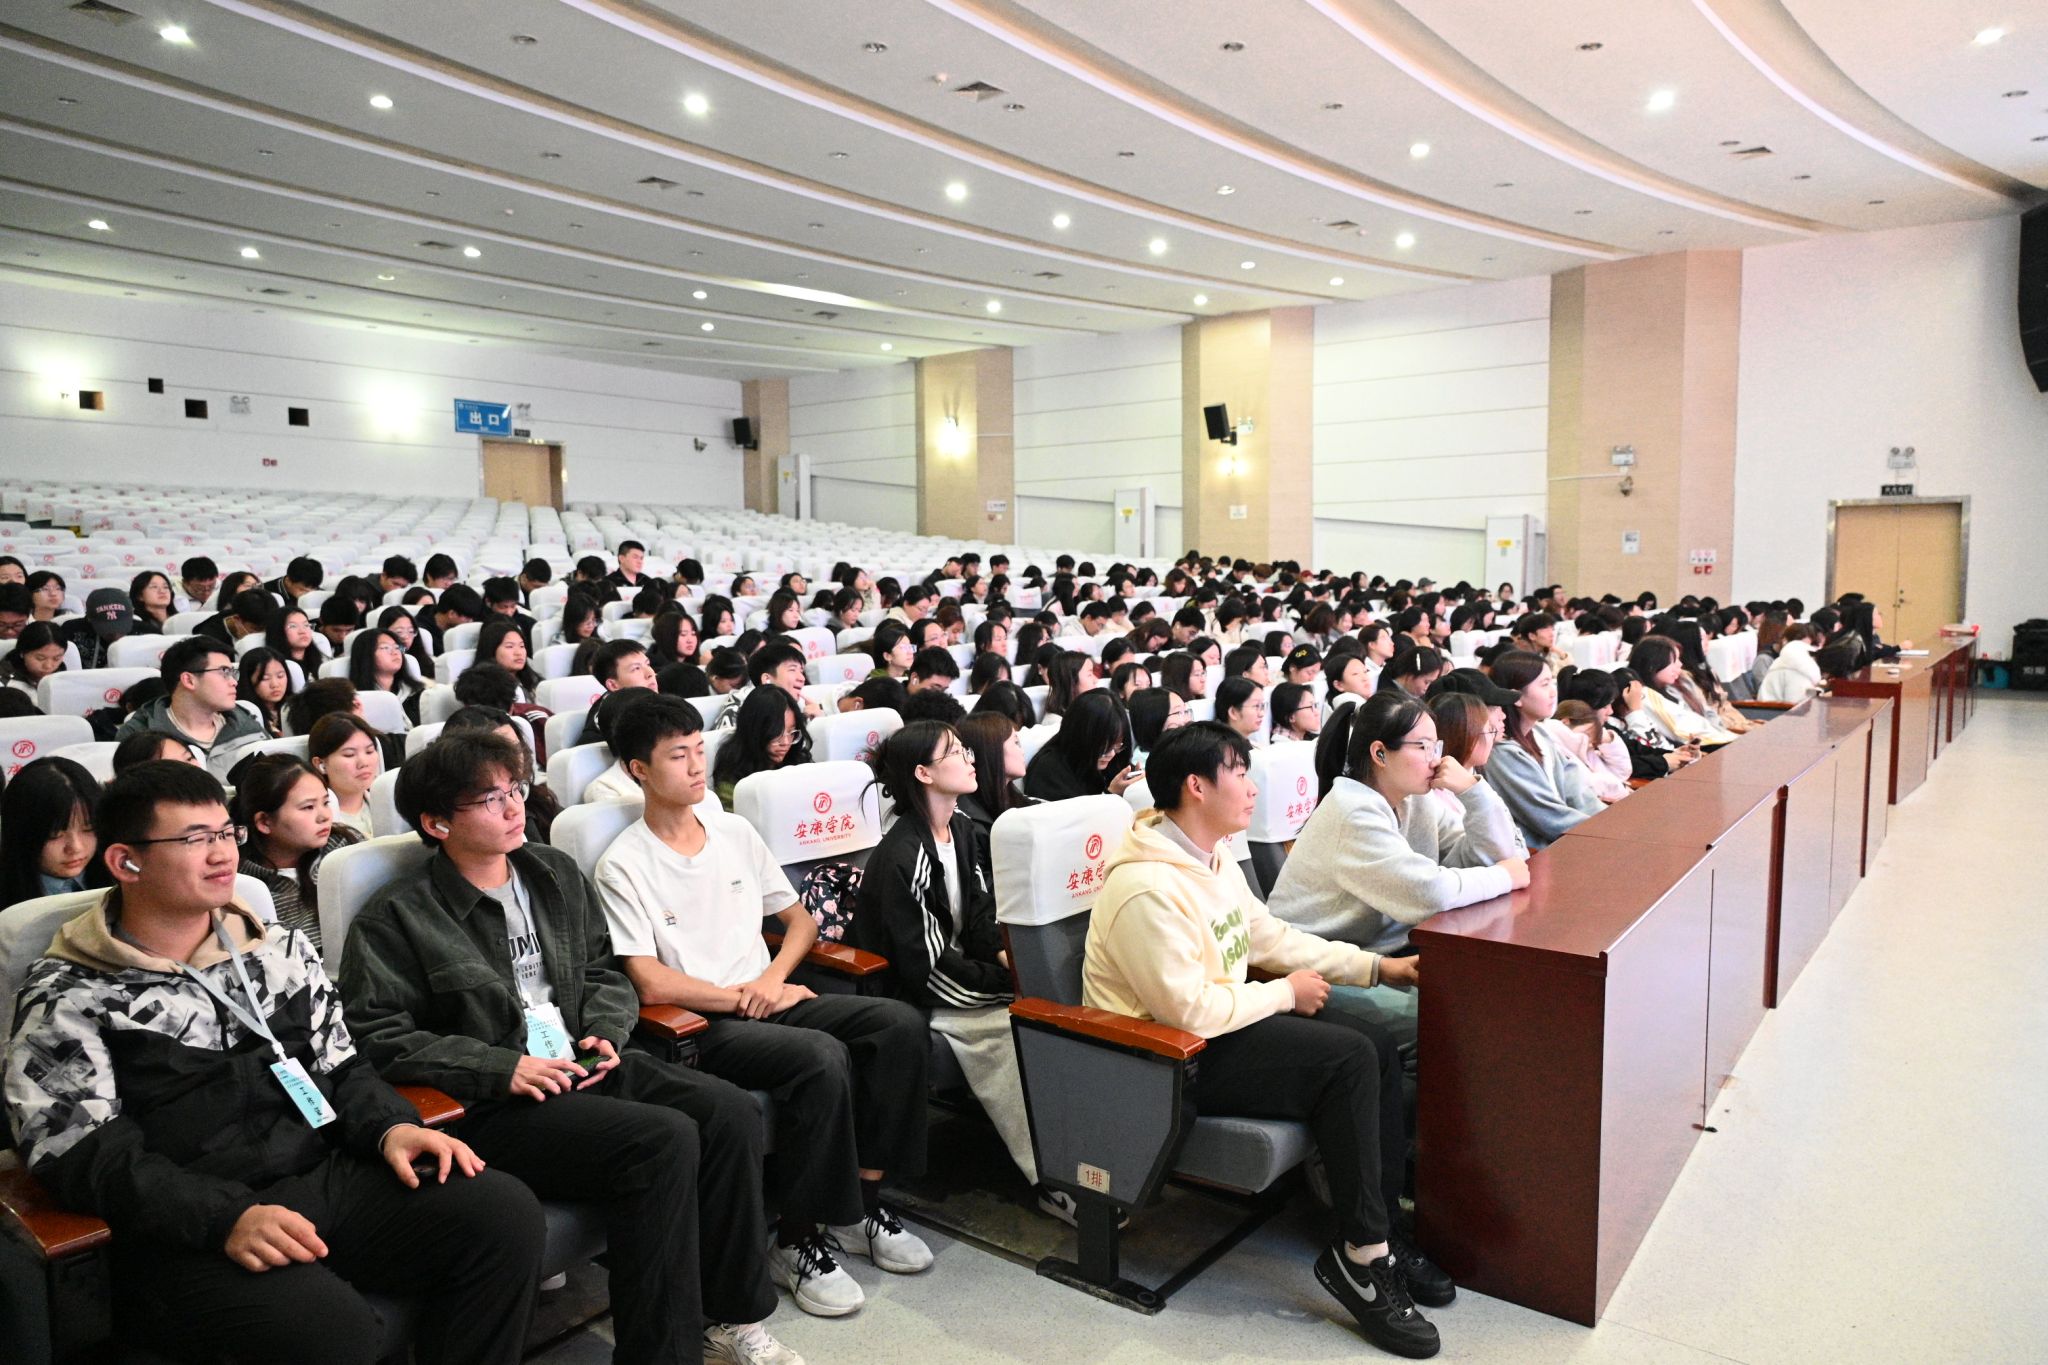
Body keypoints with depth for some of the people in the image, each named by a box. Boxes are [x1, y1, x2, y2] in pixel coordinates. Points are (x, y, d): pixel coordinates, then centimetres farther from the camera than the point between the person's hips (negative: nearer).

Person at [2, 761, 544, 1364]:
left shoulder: (280, 948, 15)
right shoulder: (69, 999, 0)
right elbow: (81, 1155, -9)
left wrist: (391, 1127, -5)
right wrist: (226, 1218, -24)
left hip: (327, 1178, 5)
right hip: (189, 1232, -5)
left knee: (505, 1212, -17)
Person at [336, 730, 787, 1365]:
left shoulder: (556, 872, 14)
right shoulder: (395, 918, -3)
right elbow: (379, 1037, -10)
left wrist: (605, 1033, 1)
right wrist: (503, 1068, -18)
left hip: (585, 1068, 6)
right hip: (490, 1104, -6)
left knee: (730, 1111, -17)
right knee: (663, 1138, -29)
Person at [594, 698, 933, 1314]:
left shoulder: (736, 832, 11)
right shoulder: (623, 866, -6)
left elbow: (800, 920, 17)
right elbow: (651, 984, -13)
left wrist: (773, 978, -3)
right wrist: (741, 997, -11)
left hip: (767, 1002, 6)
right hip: (698, 1026, -6)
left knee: (900, 1024, -15)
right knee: (822, 1058, -32)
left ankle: (861, 1204, -4)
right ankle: (798, 1241, -14)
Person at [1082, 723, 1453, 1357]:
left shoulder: (1211, 859, 6)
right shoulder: (1147, 887, -27)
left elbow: (1271, 936, 16)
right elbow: (1192, 1011, -27)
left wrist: (1376, 965, 10)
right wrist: (1287, 993, -13)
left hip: (1222, 1020, 10)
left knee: (1377, 1047, -1)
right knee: (1349, 1060, -20)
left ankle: (1381, 1230, 9)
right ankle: (1359, 1256, -5)